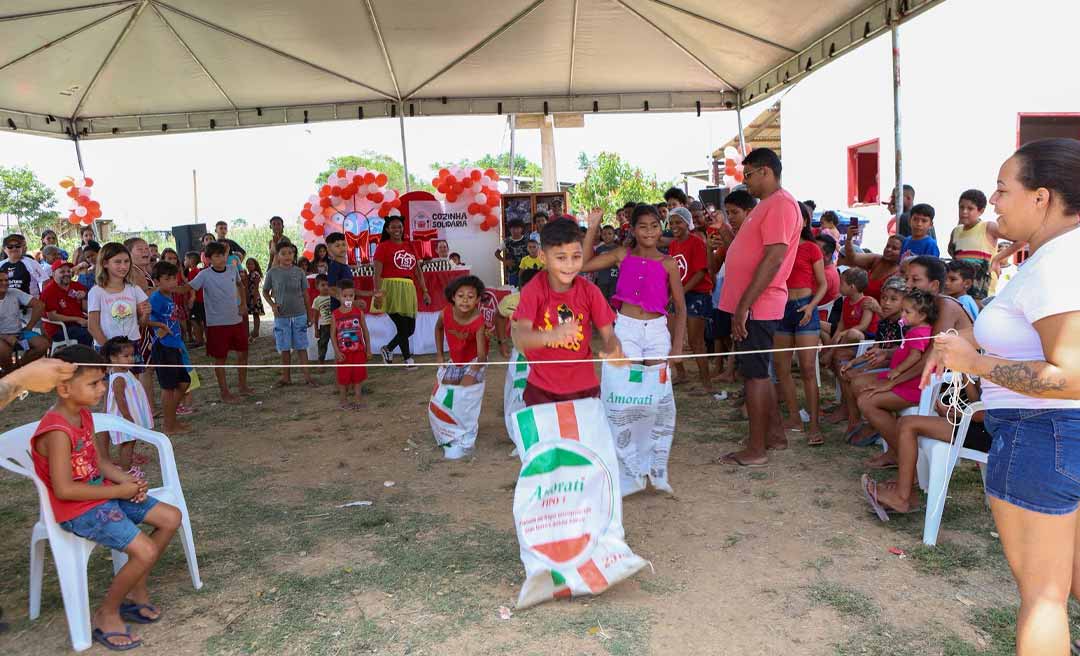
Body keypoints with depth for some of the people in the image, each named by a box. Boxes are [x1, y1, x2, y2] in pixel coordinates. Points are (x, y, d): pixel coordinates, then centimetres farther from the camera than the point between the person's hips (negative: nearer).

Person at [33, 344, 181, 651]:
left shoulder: (84, 414, 4)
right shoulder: (57, 431, -25)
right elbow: (64, 489, -27)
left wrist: (127, 480, -6)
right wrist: (118, 491, -19)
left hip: (105, 495, 9)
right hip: (78, 510, -9)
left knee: (171, 517, 7)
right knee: (145, 551, -20)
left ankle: (135, 589, 23)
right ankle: (106, 615, 6)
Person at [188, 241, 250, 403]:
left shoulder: (233, 271, 3)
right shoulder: (205, 275, -11)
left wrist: (243, 304, 13)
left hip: (237, 320, 5)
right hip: (217, 323, -5)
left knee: (243, 353, 12)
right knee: (220, 358, 4)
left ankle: (242, 386, 28)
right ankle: (225, 393, 15)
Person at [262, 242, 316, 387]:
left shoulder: (299, 272, 0)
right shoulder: (272, 273, -2)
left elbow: (305, 294, 5)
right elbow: (265, 291, 10)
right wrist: (272, 305, -7)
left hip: (299, 315, 0)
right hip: (281, 316, 0)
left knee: (301, 347, 4)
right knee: (284, 348, 8)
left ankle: (307, 376, 7)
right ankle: (286, 377, 18)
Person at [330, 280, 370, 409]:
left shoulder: (359, 312, -2)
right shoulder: (336, 314, -5)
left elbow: (365, 330, 4)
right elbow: (333, 334, -4)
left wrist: (368, 348, 3)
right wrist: (337, 351, -10)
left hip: (358, 350, 1)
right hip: (343, 352, -1)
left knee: (358, 375, 8)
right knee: (343, 377, 7)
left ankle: (358, 399, 19)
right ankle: (344, 401, 20)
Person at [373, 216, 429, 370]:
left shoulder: (409, 246, 16)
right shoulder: (383, 246, -1)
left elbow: (418, 271, 17)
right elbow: (377, 273, -8)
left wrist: (425, 291, 11)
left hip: (408, 290, 6)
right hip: (391, 289, -6)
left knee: (410, 328, 7)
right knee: (403, 326, -5)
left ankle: (388, 349, 29)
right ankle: (408, 358, 13)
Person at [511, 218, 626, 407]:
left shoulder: (589, 291, -8)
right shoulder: (533, 290, -14)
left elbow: (608, 335, -7)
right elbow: (519, 337, -27)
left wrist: (613, 351, -31)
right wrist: (550, 336, -48)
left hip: (583, 388, 2)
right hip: (541, 389, -1)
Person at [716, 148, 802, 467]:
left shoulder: (781, 204, -13)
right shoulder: (768, 205, 19)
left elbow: (773, 259, -22)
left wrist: (744, 305, -24)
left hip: (756, 306, -10)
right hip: (752, 305, 10)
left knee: (754, 373, -4)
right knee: (758, 371, 17)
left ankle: (756, 450, 5)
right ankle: (775, 433, 29)